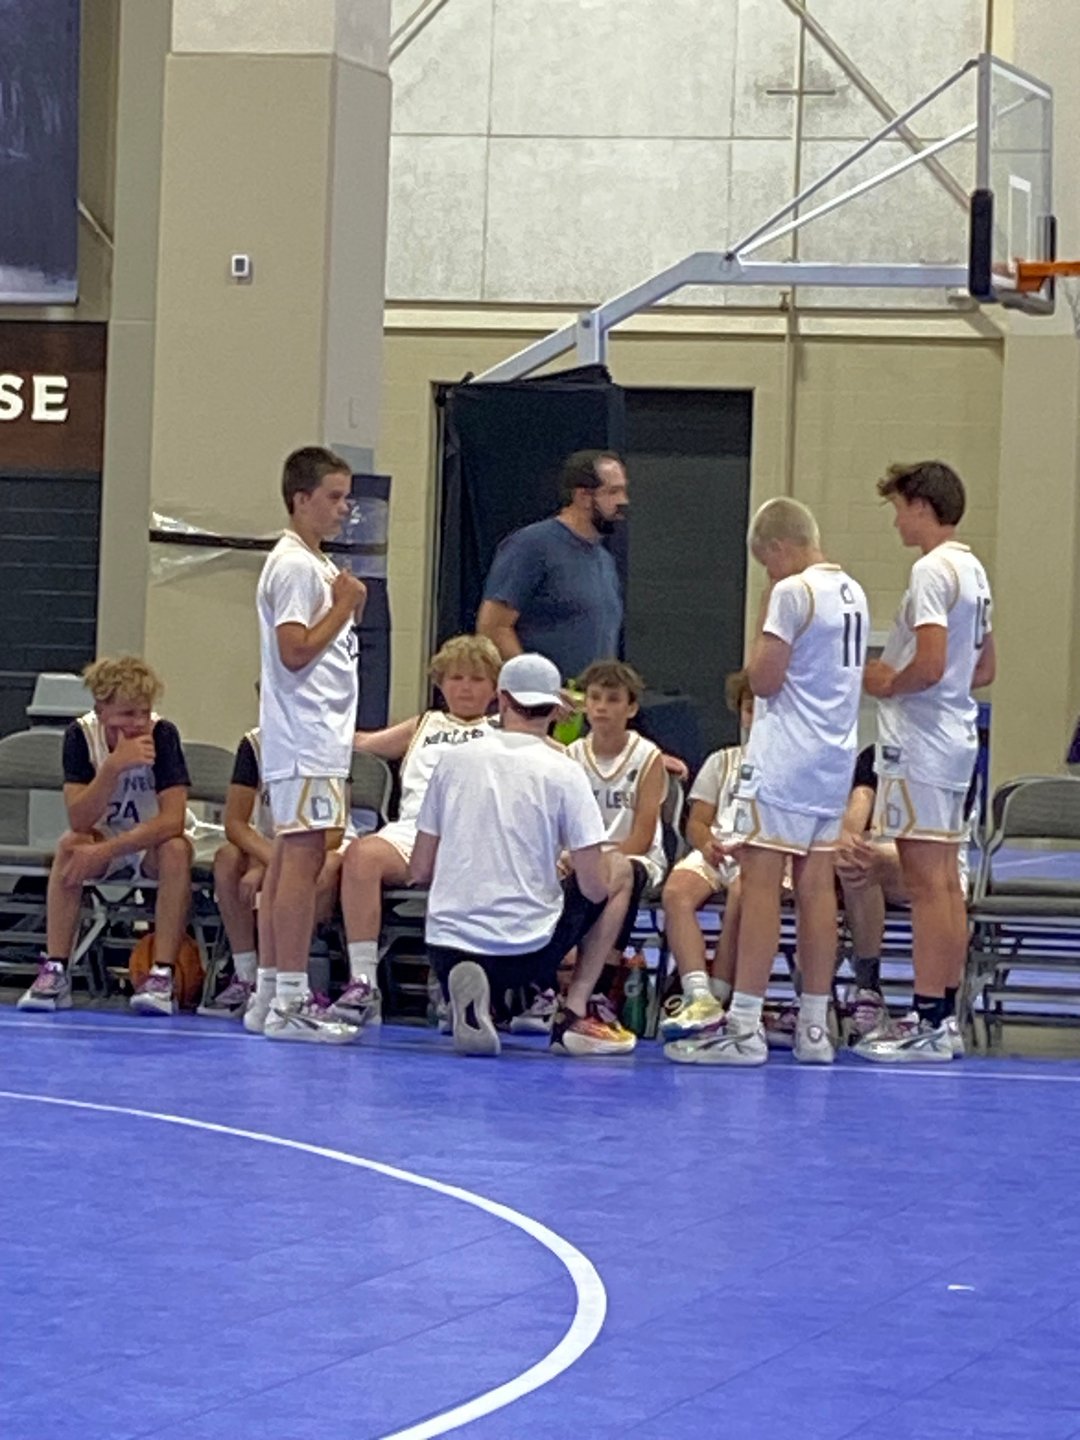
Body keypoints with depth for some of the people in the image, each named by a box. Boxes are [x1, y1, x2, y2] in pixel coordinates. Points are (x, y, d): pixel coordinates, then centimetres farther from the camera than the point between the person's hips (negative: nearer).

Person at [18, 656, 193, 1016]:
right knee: (70, 845, -30)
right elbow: (79, 820, -25)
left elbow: (172, 821, -27)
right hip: (103, 843, 1)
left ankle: (162, 975, -34)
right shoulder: (81, 735, -16)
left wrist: (104, 851, -36)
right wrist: (114, 766, -39)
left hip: (151, 844, -1)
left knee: (176, 849, -33)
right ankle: (54, 972, -29)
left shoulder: (163, 734, -21)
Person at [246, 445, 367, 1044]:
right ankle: (289, 1002, -14)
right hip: (305, 740, -10)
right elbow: (295, 651, -19)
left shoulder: (318, 565, 19)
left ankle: (269, 995, 12)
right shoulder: (295, 567, -12)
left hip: (316, 740, 10)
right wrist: (344, 607, -12)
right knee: (303, 856, -12)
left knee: (289, 857, 10)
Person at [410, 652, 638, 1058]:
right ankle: (575, 1015, 12)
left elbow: (420, 872, 8)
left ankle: (470, 1006, -2)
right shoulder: (563, 771, -5)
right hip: (525, 947, -3)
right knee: (619, 871, 23)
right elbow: (594, 889, -6)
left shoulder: (454, 760, 5)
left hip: (447, 945, 3)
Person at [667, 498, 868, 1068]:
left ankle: (744, 1026, -10)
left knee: (759, 882, -7)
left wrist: (765, 611, -3)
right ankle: (814, 1028, 10)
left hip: (783, 760, -8)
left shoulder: (793, 592, -13)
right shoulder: (852, 593, 13)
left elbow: (764, 679, -13)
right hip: (834, 759, 8)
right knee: (816, 887, 9)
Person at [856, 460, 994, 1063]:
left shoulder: (933, 571, -15)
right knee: (947, 883, 11)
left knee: (927, 882, -8)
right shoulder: (973, 571, 14)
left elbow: (929, 665, -24)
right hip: (957, 738, 10)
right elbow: (985, 669, 21)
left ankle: (927, 1021, -7)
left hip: (920, 742, -10)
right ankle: (944, 1015, 15)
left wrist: (887, 683, -6)